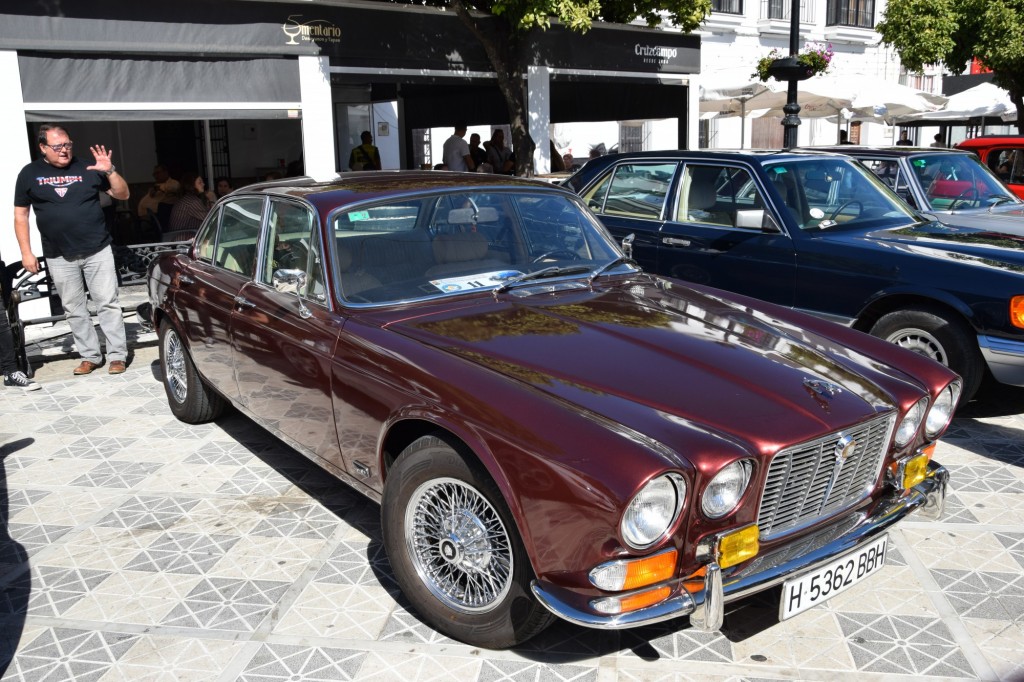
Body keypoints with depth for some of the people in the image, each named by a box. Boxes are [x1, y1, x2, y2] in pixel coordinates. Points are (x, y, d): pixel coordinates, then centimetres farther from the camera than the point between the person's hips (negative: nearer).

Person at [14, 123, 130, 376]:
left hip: (98, 251, -1)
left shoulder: (87, 168, 1)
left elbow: (123, 195, 3)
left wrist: (110, 171, -15)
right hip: (59, 258, 1)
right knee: (74, 310, 8)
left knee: (108, 304, -1)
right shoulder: (30, 174, 3)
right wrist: (26, 252, 0)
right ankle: (90, 356, 18)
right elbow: (21, 215, 7)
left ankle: (117, 355, 4)